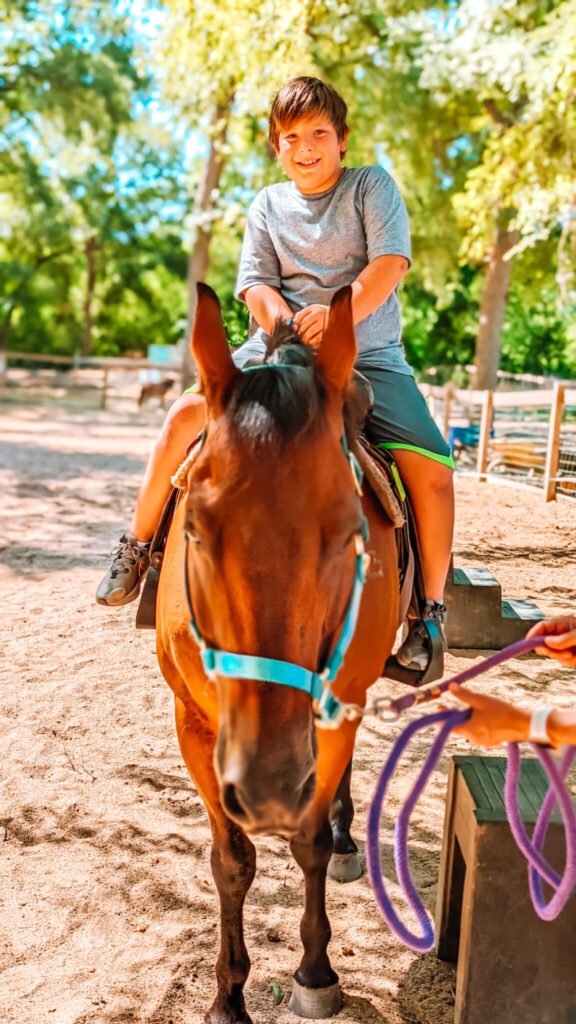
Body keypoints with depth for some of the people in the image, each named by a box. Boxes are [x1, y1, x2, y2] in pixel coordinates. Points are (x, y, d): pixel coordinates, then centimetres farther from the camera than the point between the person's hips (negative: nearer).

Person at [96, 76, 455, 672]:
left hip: (368, 354, -2)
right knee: (185, 415, -17)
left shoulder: (372, 187, 5)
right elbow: (256, 281, 6)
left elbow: (390, 262, -11)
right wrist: (281, 316, -18)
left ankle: (431, 613, -7)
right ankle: (137, 547, 2)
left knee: (430, 466, -23)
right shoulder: (268, 205, 14)